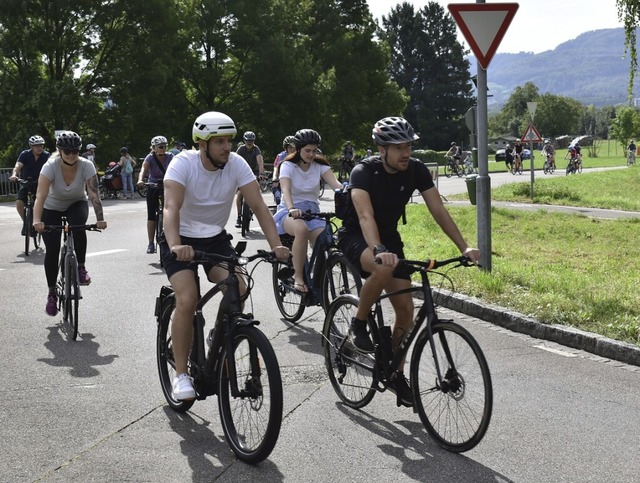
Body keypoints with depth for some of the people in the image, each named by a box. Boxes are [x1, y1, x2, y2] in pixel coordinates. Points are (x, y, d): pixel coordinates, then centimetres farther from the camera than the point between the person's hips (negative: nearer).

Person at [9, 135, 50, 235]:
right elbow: (18, 166, -25)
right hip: (25, 183, 0)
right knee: (19, 203, -21)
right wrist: (14, 175, -47)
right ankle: (26, 222, 4)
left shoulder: (46, 155, -9)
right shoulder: (25, 154, -10)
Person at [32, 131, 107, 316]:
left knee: (78, 226, -35)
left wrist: (100, 219, -47)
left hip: (76, 204, 0)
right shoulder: (50, 167, -27)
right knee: (52, 251, -7)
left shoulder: (86, 166, -24)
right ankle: (51, 293, 12)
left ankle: (81, 267, -14)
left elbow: (94, 194, -31)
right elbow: (41, 196, -38)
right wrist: (36, 221, -54)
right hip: (52, 209, 0)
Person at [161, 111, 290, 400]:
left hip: (215, 238, 3)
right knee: (187, 300, -23)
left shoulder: (236, 164, -13)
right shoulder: (183, 163, -22)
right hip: (182, 239, -3)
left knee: (238, 290, -20)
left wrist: (276, 245, -32)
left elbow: (258, 206, -18)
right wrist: (175, 246, -53)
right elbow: (172, 207, -35)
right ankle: (181, 374, -9)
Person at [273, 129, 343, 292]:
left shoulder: (320, 165, 1)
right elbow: (286, 190, -25)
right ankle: (298, 277, -27)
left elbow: (336, 184, -16)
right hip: (290, 212, -3)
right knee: (302, 229, -39)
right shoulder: (288, 165, -7)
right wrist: (291, 209, -46)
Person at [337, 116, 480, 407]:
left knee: (405, 308, -3)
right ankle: (358, 324, -14)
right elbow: (365, 215, -40)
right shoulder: (364, 172, -26)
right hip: (356, 238, -5)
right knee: (384, 268, -39)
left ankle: (396, 374, 15)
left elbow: (439, 211, -14)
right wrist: (378, 251, -57)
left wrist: (464, 247, -25)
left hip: (389, 238, 5)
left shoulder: (416, 170, -12)